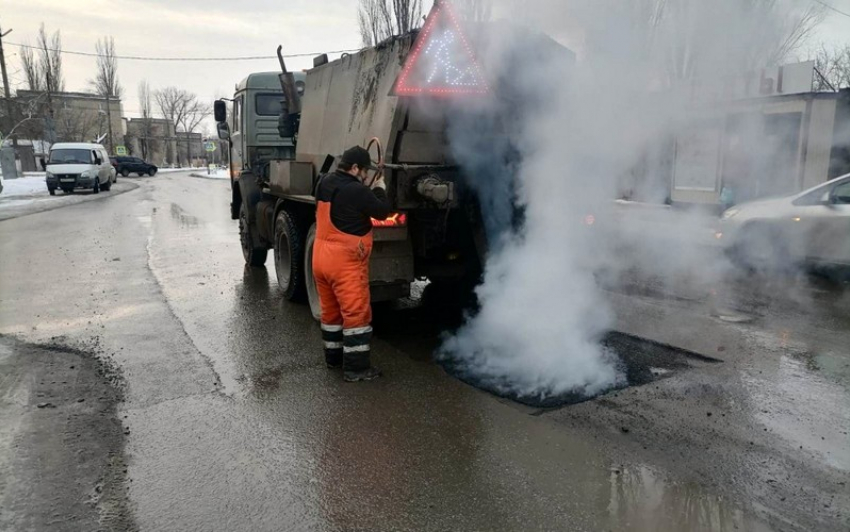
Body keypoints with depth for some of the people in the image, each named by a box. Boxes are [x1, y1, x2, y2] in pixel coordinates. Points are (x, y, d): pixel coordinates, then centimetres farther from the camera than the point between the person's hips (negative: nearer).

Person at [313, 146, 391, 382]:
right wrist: (380, 189, 8)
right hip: (345, 261, -9)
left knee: (330, 310, 19)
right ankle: (356, 367, 3)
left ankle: (333, 357, 31)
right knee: (356, 313, -1)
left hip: (321, 257, 9)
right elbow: (382, 212, -8)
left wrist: (367, 189, 12)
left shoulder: (324, 183, 7)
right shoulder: (356, 191, -20)